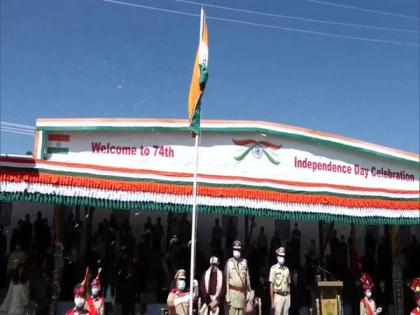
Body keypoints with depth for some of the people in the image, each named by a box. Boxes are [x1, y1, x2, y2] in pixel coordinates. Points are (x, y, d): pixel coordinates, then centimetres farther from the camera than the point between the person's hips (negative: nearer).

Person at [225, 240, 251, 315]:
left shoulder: (244, 262, 8)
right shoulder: (229, 262, -3)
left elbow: (247, 278, 11)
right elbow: (226, 280, -4)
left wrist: (248, 293, 8)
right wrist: (227, 296, -6)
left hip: (242, 293, 4)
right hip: (233, 292, -3)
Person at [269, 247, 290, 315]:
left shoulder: (287, 269, 13)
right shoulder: (274, 268, -3)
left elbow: (288, 284, 16)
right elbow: (271, 285, -5)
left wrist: (289, 298, 10)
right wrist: (272, 301, -10)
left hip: (287, 296, 5)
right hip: (278, 296, -5)